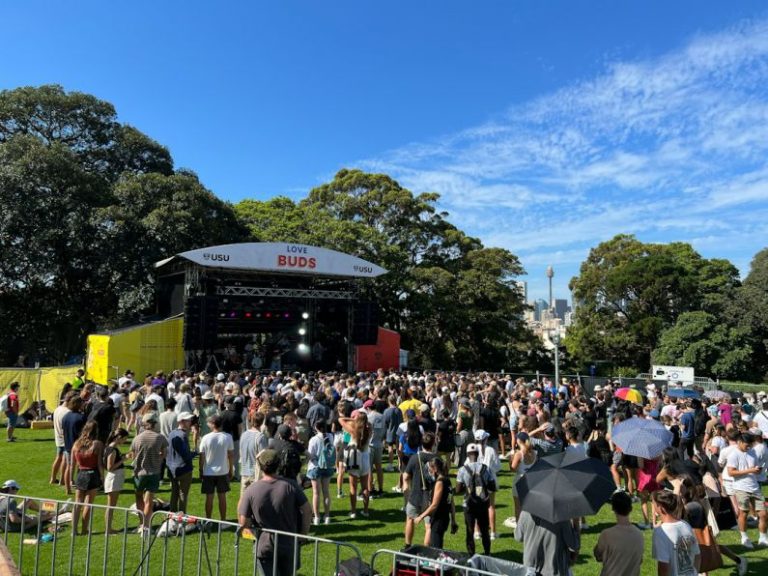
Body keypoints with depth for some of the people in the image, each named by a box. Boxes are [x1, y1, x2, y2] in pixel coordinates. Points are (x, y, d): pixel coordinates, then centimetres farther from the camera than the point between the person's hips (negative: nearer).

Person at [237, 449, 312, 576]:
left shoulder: (250, 491, -16)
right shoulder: (290, 485, -12)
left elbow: (244, 523, -12)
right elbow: (307, 511, -10)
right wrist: (303, 533, 4)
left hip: (264, 546, -1)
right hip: (289, 544, 2)